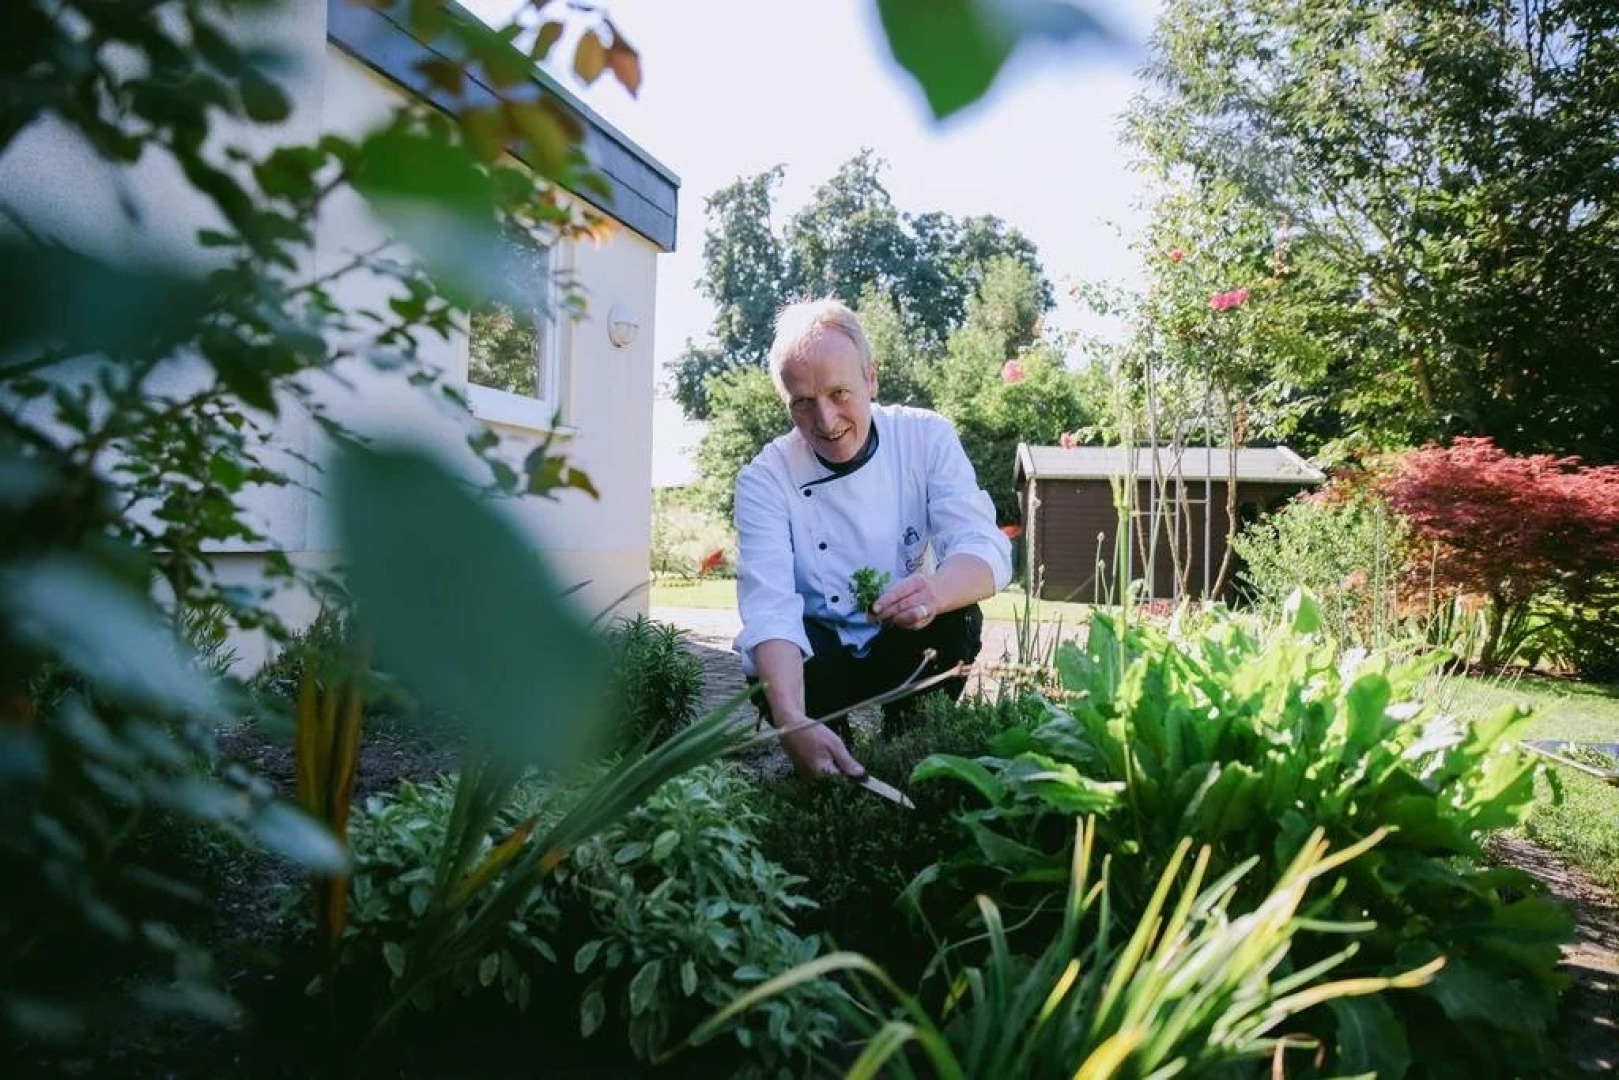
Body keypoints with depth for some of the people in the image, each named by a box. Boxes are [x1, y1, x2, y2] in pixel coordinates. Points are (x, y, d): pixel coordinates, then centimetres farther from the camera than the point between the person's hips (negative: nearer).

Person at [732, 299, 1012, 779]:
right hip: (818, 654, -1)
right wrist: (792, 720, -47)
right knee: (775, 691, -33)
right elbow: (769, 607, -27)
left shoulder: (927, 438, -11)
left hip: (908, 647, 2)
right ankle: (825, 738, 4)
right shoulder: (765, 479, -15)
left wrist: (935, 591, -48)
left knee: (956, 617, -30)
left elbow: (985, 548, -22)